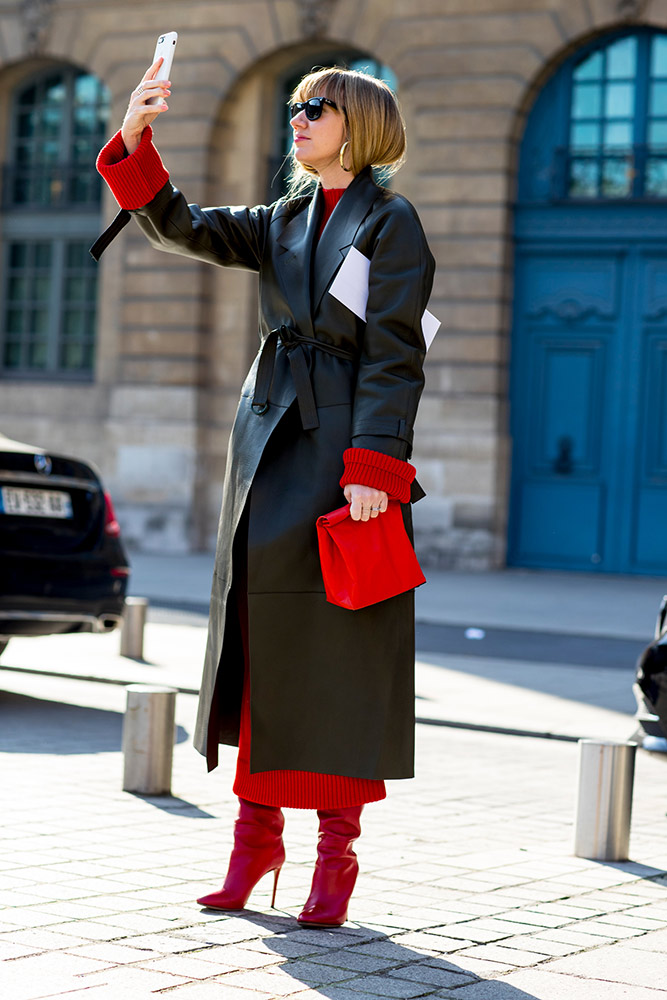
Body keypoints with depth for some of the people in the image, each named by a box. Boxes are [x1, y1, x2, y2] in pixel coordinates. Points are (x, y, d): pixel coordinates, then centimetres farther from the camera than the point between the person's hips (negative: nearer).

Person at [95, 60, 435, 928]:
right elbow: (178, 227, 10)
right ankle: (256, 833, 15)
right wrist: (135, 138, -2)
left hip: (345, 444, -6)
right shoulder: (285, 223, 16)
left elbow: (395, 358, -9)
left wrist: (373, 468, -17)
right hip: (270, 437, 6)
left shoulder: (391, 223, -3)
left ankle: (337, 854, 5)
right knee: (258, 624, 5)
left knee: (338, 642, -3)